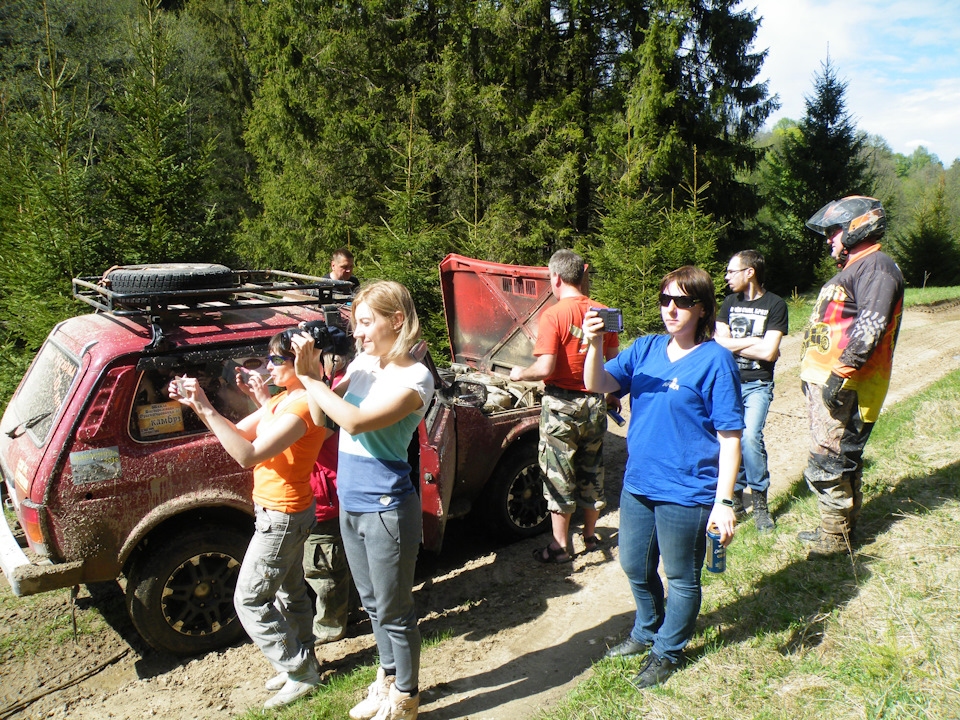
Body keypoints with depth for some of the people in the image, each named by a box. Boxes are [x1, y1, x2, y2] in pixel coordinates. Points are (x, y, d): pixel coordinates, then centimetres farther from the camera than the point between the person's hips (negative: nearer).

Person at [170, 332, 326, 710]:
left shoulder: (302, 406, -26)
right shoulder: (282, 400, 6)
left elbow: (248, 455, -32)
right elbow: (237, 433, 6)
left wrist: (206, 408, -30)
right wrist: (196, 406, -8)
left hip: (281, 517, -10)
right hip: (285, 512, 10)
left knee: (249, 600, 2)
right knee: (289, 590, 21)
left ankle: (299, 671, 13)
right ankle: (302, 663, 38)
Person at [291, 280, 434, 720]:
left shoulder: (415, 378, -18)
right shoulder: (362, 363, 5)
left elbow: (356, 422, -30)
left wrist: (308, 379, -22)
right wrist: (310, 371, -10)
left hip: (387, 508, -7)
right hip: (350, 503, 8)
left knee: (393, 611, 9)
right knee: (372, 603, 23)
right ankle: (387, 679, 44)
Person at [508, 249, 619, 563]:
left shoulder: (553, 316, -17)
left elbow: (545, 368, -22)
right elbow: (613, 363, 9)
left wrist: (520, 374, -3)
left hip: (561, 403, -6)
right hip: (595, 401, 6)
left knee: (559, 476, 5)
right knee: (591, 472, 18)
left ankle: (560, 546, 14)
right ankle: (590, 535, 32)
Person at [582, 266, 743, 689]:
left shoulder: (715, 360, -12)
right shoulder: (646, 349, 4)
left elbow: (729, 436, -14)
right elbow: (598, 385, -5)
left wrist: (724, 501, -18)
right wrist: (595, 345, -24)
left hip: (686, 492, -6)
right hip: (638, 483, 6)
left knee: (680, 578, 14)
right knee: (635, 566, 22)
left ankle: (667, 651, 37)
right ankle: (647, 632, 47)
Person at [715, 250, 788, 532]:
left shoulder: (775, 304, -2)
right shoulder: (729, 302, 12)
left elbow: (768, 352, -12)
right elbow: (720, 342, 0)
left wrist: (734, 345, -4)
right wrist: (756, 342, -7)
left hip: (757, 385, -4)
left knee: (750, 437, -19)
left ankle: (760, 503, -3)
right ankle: (735, 500, 16)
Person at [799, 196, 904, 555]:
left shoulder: (876, 266, -12)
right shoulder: (853, 268, 22)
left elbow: (871, 326, -24)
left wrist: (841, 372, -26)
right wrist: (814, 373, 23)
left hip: (843, 386, -11)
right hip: (824, 381, 11)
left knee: (828, 462, -5)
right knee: (842, 459, 18)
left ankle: (835, 537, 6)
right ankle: (845, 524, 30)